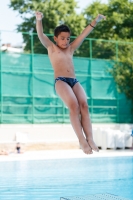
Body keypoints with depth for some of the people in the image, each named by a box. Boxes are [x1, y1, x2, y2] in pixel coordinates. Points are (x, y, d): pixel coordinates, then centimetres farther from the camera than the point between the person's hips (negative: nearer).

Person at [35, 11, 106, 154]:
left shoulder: (71, 48, 24)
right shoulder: (51, 47, 14)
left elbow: (83, 35, 20)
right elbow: (40, 35, 0)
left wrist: (95, 21, 14)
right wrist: (39, 20, -17)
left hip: (74, 81, 5)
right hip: (60, 81, -4)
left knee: (84, 105, -19)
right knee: (74, 106, -26)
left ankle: (90, 139, -27)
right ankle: (82, 140, -28)